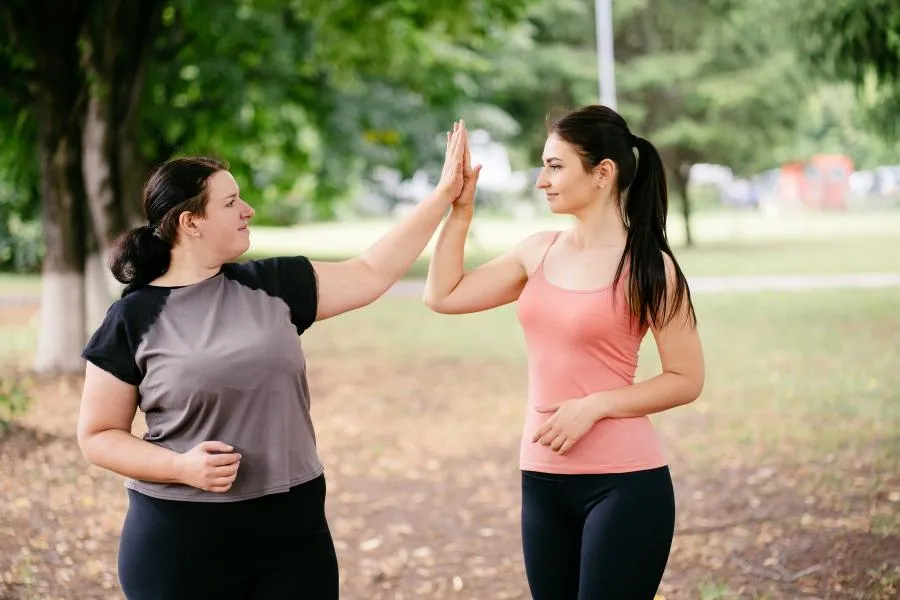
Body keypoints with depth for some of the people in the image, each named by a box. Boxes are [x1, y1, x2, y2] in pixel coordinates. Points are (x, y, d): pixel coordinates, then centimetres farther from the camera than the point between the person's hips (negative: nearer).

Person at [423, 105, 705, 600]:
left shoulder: (649, 268, -9)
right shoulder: (539, 252, 7)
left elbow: (686, 380, -7)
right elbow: (443, 294, 9)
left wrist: (594, 405, -16)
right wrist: (459, 208, 3)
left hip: (624, 483, -6)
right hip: (543, 481, 6)